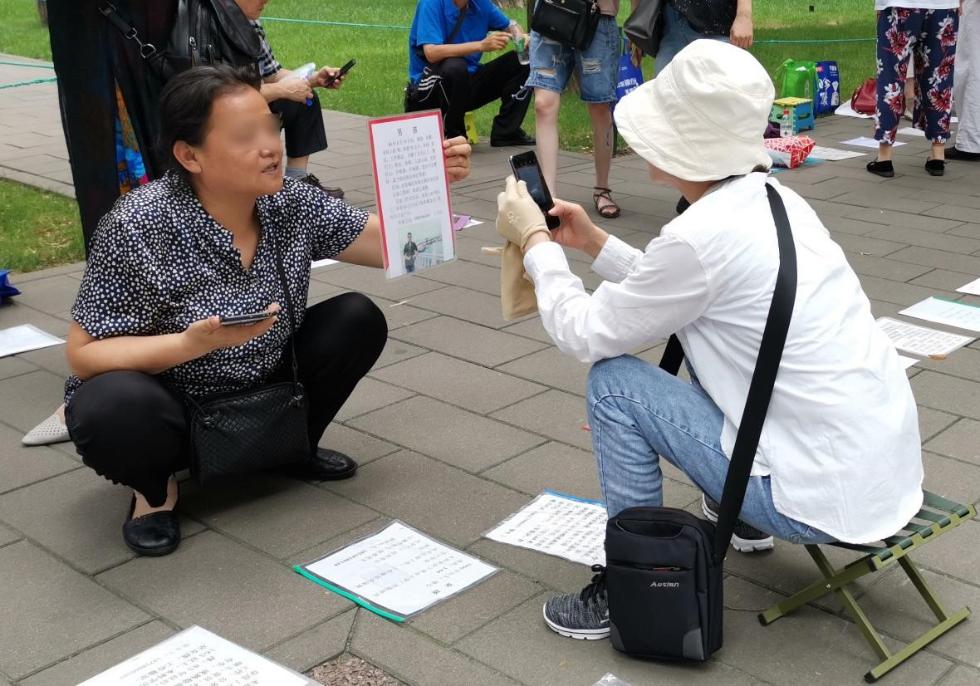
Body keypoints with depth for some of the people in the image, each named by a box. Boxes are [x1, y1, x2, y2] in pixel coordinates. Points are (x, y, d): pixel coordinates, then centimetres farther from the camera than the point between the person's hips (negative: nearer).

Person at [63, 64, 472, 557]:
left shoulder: (290, 202, -11)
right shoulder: (138, 227, -26)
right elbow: (83, 354, -21)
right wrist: (190, 344, -35)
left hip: (262, 396, 5)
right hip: (164, 406, -5)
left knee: (358, 320, -8)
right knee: (114, 408, -37)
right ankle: (154, 486, -1)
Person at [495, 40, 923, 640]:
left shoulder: (703, 234, -21)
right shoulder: (775, 200, 4)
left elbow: (587, 334, -8)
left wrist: (535, 242, 4)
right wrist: (595, 243, 17)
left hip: (829, 498, -9)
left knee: (613, 382, -4)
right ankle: (742, 515, 32)